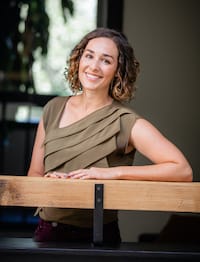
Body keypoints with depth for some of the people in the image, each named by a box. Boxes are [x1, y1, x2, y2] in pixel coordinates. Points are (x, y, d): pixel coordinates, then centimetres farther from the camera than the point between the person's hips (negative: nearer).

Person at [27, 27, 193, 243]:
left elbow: (183, 171, -16)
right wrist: (48, 181, -10)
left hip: (97, 238, -3)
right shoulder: (53, 109, 7)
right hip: (47, 233, 3)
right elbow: (34, 174, 13)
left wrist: (113, 172, -18)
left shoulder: (126, 122, -7)